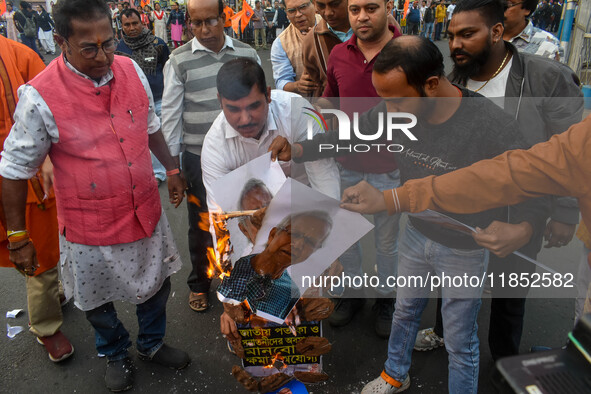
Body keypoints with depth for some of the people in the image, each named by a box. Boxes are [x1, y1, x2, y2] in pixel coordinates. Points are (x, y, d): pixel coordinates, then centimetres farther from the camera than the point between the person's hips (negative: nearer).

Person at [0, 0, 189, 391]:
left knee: (157, 285, 23)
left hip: (146, 211, 4)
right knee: (99, 303, 19)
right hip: (91, 227, -4)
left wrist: (172, 169, 16)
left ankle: (152, 344, 52)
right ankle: (116, 355, 51)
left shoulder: (131, 71, -7)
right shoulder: (40, 98, -21)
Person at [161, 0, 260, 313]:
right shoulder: (179, 60, -5)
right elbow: (170, 114, -3)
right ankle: (199, 284, 35)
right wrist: (170, 163, -3)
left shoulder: (247, 54, 1)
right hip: (198, 157, -1)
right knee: (200, 225, 13)